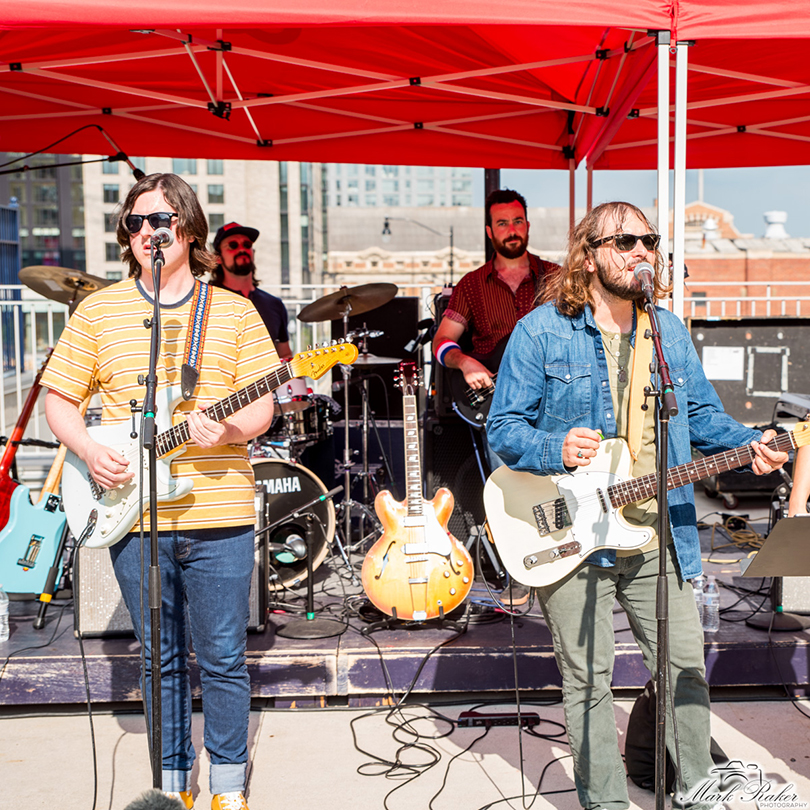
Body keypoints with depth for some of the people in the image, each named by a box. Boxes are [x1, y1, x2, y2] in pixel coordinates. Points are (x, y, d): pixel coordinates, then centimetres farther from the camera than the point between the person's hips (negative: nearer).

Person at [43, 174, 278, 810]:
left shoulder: (235, 312, 4)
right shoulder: (97, 311, 7)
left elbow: (263, 404, 3)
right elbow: (60, 399, 10)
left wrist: (230, 429, -18)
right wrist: (90, 451, -8)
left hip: (219, 515, -1)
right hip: (132, 518, 1)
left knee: (223, 658, 5)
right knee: (160, 658, 12)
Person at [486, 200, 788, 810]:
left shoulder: (670, 332, 10)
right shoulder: (542, 331, -6)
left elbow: (701, 414, 17)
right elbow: (503, 427, -5)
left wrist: (748, 443, -1)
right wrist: (554, 450, -23)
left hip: (659, 532, 4)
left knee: (686, 664, 11)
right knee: (588, 679, 5)